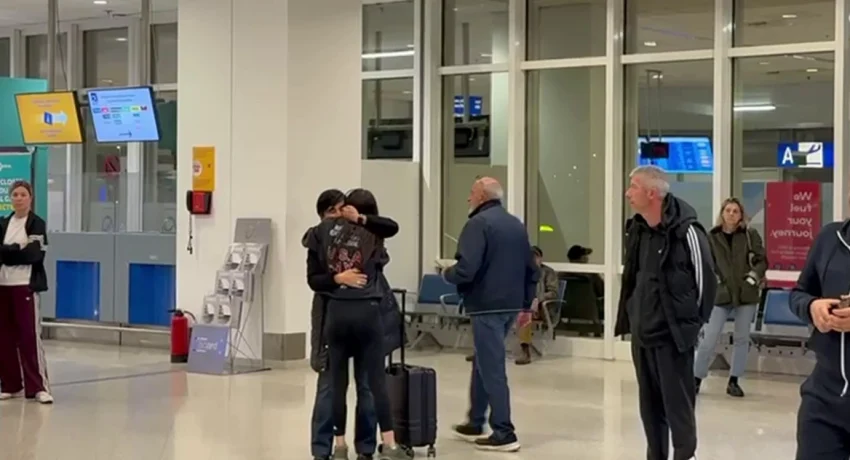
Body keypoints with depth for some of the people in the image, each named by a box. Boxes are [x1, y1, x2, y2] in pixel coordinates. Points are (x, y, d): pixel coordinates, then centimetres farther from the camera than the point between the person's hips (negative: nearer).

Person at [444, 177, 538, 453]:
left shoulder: (478, 223, -12)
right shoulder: (516, 224, 14)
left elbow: (466, 270, -22)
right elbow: (531, 269, 15)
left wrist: (447, 273, -1)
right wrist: (526, 303, 21)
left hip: (487, 306, -9)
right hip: (510, 305, 9)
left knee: (492, 369, -4)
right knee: (483, 362, 20)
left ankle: (504, 434, -4)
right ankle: (475, 424, 27)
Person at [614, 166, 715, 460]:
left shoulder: (685, 230, -16)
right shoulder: (637, 230, 7)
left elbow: (705, 279, -11)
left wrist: (693, 323, -5)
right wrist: (630, 317, 14)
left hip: (673, 334, -7)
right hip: (642, 333, 7)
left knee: (677, 403, -1)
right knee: (649, 403, 14)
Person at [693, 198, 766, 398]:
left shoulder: (750, 235, 1)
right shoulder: (712, 237, 0)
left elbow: (762, 260, 3)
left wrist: (754, 276, -11)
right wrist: (713, 279, -7)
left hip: (746, 294, 1)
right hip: (721, 294, -1)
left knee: (742, 338, 8)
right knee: (709, 339, -1)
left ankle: (734, 381, 19)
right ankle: (696, 378, 10)